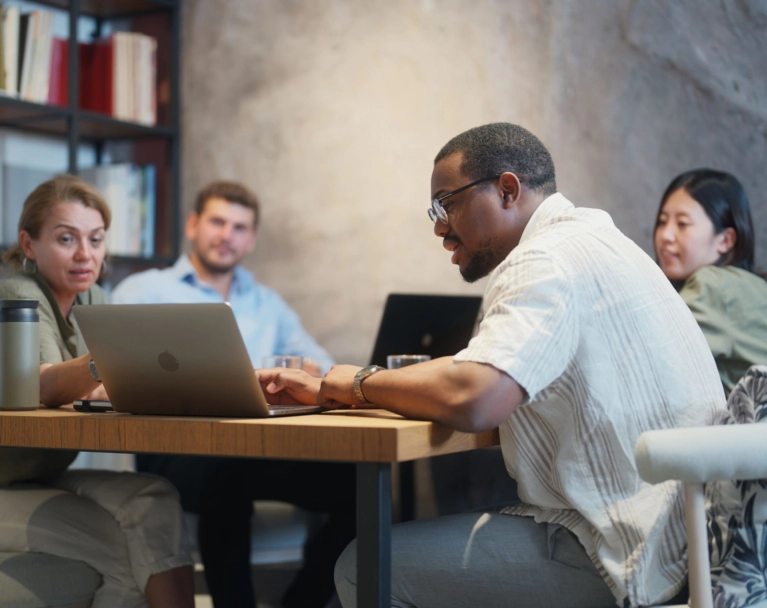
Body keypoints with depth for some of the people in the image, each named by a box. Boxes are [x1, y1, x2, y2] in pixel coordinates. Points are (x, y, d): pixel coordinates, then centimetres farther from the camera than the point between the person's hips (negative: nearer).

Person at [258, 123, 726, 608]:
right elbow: (477, 371, 21)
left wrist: (358, 382, -11)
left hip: (623, 549, -11)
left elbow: (471, 400, -30)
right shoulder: (584, 239, 18)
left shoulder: (549, 259, -16)